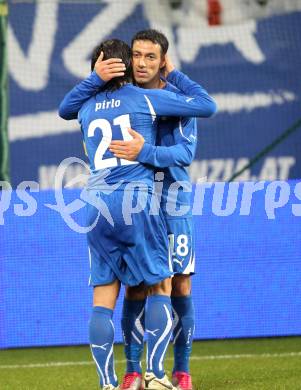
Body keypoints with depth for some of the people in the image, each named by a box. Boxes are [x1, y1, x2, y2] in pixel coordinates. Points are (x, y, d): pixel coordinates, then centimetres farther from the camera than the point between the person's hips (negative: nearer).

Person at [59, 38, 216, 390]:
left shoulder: (87, 108, 13)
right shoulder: (147, 99, 3)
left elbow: (64, 110, 39)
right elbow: (207, 106, 7)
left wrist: (95, 79, 25)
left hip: (98, 204, 4)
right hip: (136, 201, -4)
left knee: (103, 298, 4)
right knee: (160, 286, 7)